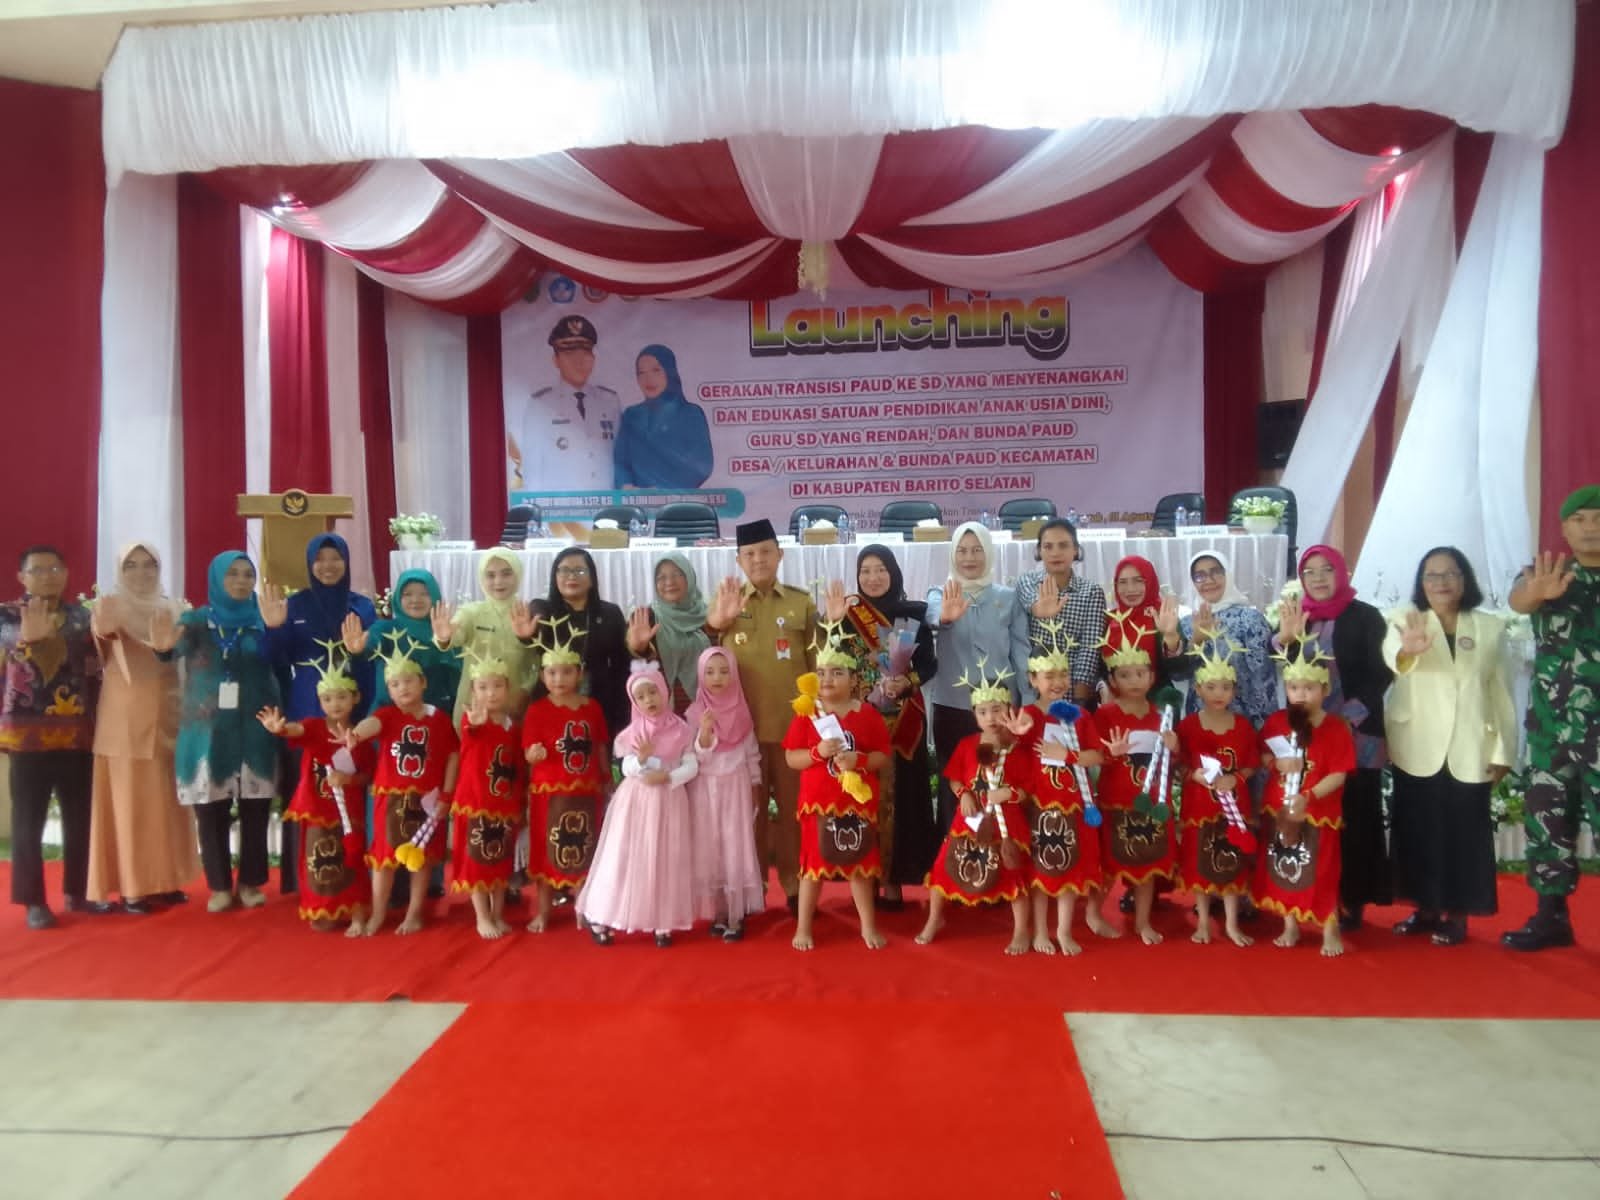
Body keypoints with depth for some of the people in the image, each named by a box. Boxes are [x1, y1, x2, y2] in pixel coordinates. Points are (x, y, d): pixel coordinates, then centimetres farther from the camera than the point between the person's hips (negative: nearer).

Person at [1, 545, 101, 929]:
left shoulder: (82, 616, 8)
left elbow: (95, 672, 9)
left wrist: (97, 719, 0)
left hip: (77, 732, 3)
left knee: (81, 816, 8)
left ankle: (77, 892, 21)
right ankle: (33, 901, 10)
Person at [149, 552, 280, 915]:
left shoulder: (262, 623, 5)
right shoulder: (196, 621, 0)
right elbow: (181, 644, -24)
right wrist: (165, 647, -45)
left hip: (254, 731, 1)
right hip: (208, 730, -1)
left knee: (255, 811, 4)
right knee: (211, 813, 3)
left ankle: (251, 882, 17)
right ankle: (220, 886, 16)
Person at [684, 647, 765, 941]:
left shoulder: (741, 710, 1)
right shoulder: (694, 713, -4)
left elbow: (752, 752, 8)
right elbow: (694, 757, -9)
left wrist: (756, 785, 9)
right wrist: (704, 733, -25)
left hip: (736, 786, 1)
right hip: (705, 788, 0)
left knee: (737, 849, -2)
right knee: (709, 849, 2)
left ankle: (736, 915, 3)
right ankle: (718, 912, 11)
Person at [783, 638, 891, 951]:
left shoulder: (867, 714, -2)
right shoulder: (806, 713, -3)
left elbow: (883, 756, -1)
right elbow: (790, 758, -5)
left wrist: (859, 759, -20)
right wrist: (817, 752, -21)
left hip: (858, 802, 1)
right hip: (818, 801, 0)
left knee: (861, 862, 11)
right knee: (813, 863, 7)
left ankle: (868, 926, 25)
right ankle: (803, 927, 19)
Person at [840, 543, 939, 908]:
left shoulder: (913, 613, 4)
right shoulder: (846, 615, 2)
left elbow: (929, 664, 2)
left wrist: (907, 681, -16)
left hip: (904, 718, 1)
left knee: (900, 792, 1)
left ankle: (894, 877, 8)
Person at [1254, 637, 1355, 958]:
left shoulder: (1336, 727, -10)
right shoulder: (1275, 722, 1)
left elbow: (1339, 775, -14)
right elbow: (1262, 758, 10)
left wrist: (1308, 796, -25)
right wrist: (1277, 763, -12)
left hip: (1318, 812, -4)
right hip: (1278, 810, 4)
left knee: (1321, 871, 3)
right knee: (1283, 869, 12)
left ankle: (1330, 929, 18)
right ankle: (1290, 925, 26)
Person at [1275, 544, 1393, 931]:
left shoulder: (1365, 617, -1)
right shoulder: (1295, 617, 9)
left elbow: (1381, 673, -6)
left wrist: (1351, 715, -14)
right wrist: (1284, 638, -12)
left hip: (1356, 733, -3)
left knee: (1354, 816, 0)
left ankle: (1351, 899, 10)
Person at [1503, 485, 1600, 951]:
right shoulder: (1548, 575, 4)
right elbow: (1518, 598, -20)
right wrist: (1536, 592, -45)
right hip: (1551, 728, 2)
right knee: (1546, 820, 9)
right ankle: (1551, 916, 21)